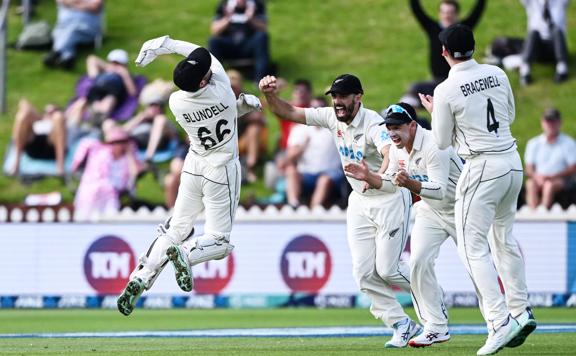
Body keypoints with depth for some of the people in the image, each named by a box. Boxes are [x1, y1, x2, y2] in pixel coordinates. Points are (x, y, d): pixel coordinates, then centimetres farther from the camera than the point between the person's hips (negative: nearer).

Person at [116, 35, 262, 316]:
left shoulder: (176, 102, -12)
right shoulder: (220, 89, -22)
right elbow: (208, 55, -3)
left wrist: (239, 105, 8)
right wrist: (168, 45, 1)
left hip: (193, 166, 4)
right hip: (221, 171, -4)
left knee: (176, 230, 16)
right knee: (219, 240, 4)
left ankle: (139, 279, 2)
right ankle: (186, 253, -28)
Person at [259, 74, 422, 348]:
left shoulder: (373, 124, -27)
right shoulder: (331, 117, -6)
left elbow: (391, 154, -47)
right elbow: (289, 112, -5)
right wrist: (270, 95, -26)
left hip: (391, 199, -6)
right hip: (359, 202, 6)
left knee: (387, 269, -6)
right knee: (364, 272, -3)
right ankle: (402, 326, 7)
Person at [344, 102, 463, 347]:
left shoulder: (433, 147, -29)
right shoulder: (397, 150, -4)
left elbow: (439, 190, -39)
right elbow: (391, 184, 9)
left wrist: (411, 184, -55)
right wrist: (368, 177, -9)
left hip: (458, 209, -7)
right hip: (429, 212, 7)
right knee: (418, 263, -9)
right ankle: (436, 328, -4)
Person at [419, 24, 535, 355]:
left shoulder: (446, 91, -12)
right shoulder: (497, 74, 3)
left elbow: (443, 142, -2)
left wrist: (434, 112, 15)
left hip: (483, 168, -6)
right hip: (513, 161, 7)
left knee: (474, 247, -3)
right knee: (504, 237, 22)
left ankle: (500, 321, -15)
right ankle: (521, 311, 23)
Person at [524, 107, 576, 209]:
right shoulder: (534, 144, 13)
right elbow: (529, 169, 7)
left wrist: (553, 176, -18)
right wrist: (536, 176, -17)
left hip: (560, 179, -2)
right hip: (539, 179, 2)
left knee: (549, 185, -36)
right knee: (530, 184, -32)